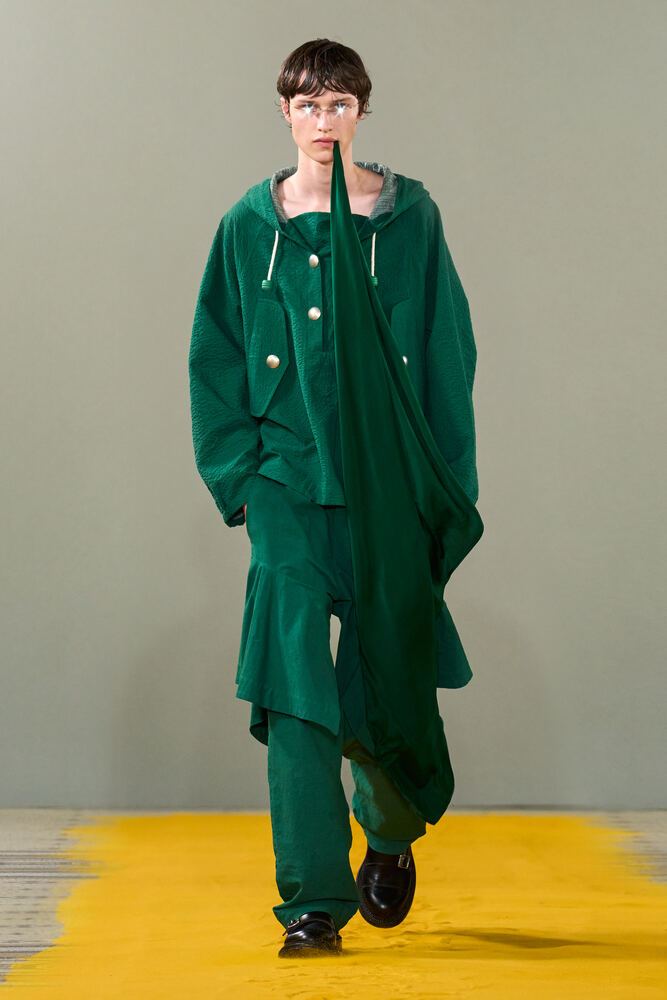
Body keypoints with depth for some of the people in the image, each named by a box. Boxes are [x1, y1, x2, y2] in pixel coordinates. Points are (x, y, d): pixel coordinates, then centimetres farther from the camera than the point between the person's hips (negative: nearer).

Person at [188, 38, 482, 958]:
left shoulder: (410, 218, 5)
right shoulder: (250, 225, 7)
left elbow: (448, 357, 5)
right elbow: (216, 364, 9)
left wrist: (445, 486, -1)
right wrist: (238, 477, -1)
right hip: (289, 491, 0)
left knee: (388, 691, 7)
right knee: (297, 693, -7)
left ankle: (391, 835, 37)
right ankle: (314, 900, -1)